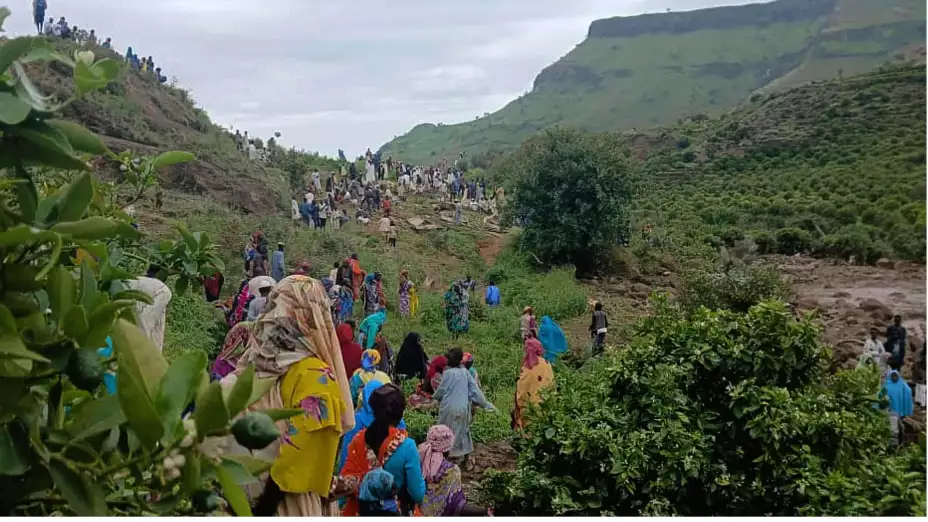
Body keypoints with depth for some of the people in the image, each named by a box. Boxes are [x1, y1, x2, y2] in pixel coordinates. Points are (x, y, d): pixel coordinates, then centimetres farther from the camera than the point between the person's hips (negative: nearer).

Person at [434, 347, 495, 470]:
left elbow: (440, 392, -10)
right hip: (463, 408, 5)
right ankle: (467, 461, 23)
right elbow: (475, 389, 3)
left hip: (449, 408, -5)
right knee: (463, 432, 18)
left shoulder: (448, 373, -16)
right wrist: (485, 404, 13)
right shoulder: (465, 372, 0)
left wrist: (436, 396, 14)